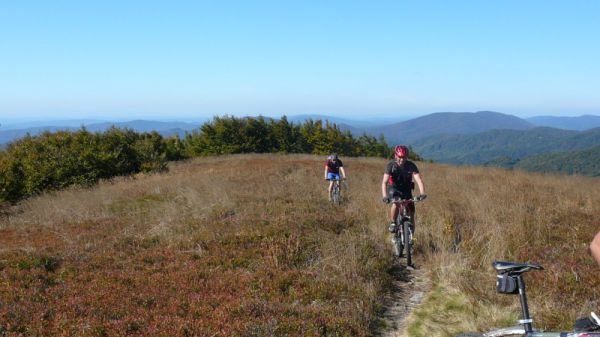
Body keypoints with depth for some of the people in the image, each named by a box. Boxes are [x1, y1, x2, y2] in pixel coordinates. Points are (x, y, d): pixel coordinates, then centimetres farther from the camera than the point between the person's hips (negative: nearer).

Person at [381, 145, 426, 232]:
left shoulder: (411, 165, -20)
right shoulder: (391, 165, -23)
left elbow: (419, 180, -31)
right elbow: (384, 182, -32)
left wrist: (422, 193, -49)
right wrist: (384, 196, -48)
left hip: (406, 190, 2)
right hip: (394, 189, -2)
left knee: (411, 212, -4)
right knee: (396, 204, -32)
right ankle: (393, 223, -8)